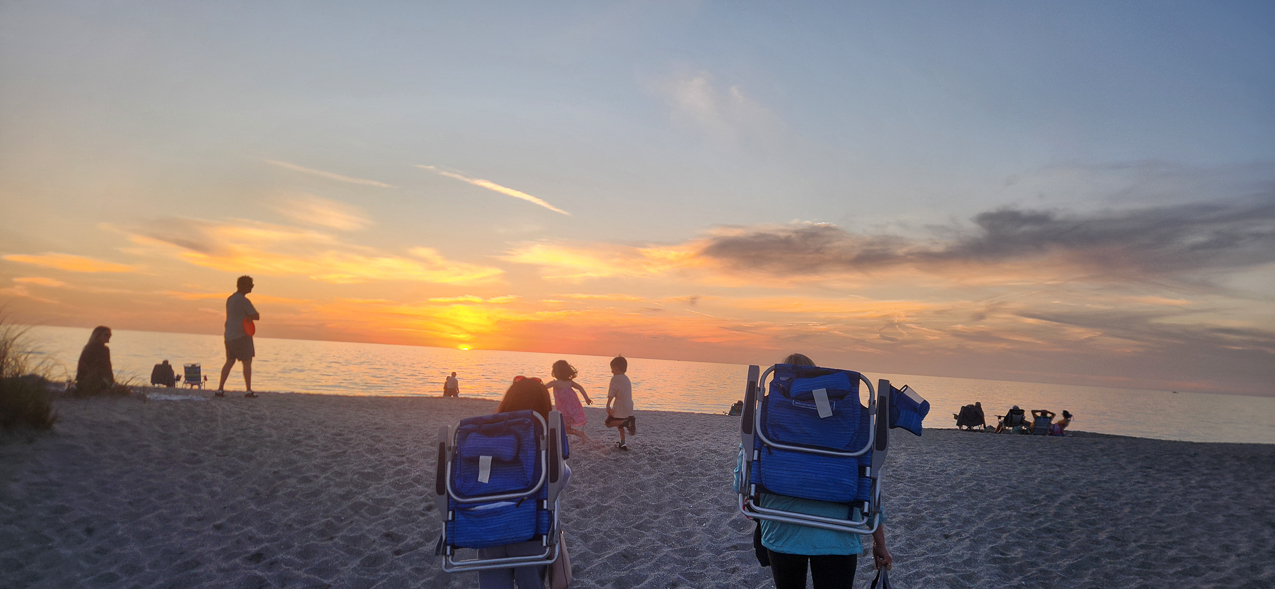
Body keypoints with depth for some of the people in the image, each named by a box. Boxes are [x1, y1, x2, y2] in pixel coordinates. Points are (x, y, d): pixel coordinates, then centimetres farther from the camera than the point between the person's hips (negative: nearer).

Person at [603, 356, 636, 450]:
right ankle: (622, 444, 18)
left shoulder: (615, 378, -11)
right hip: (628, 407, 8)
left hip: (619, 408, -8)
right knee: (619, 423, 21)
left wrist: (608, 406, -18)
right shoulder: (626, 378, 15)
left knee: (609, 423, 0)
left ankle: (626, 422, -21)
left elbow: (611, 394, -17)